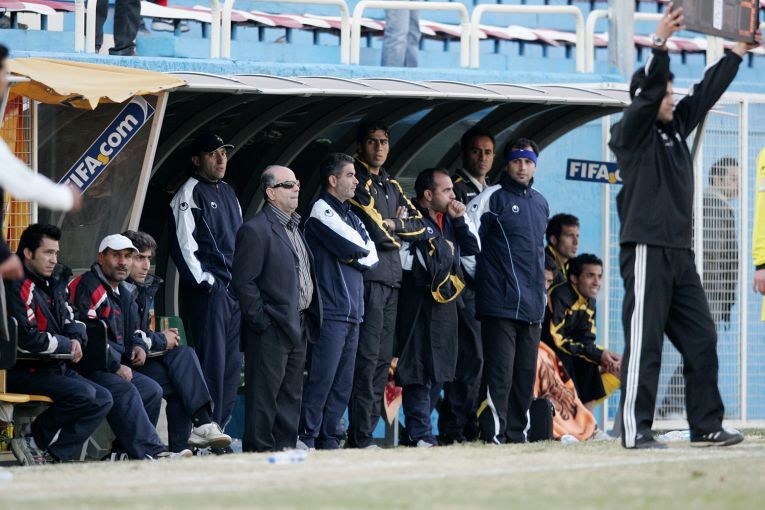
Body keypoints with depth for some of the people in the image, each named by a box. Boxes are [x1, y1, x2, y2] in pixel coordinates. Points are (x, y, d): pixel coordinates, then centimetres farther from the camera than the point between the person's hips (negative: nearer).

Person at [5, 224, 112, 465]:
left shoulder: (54, 283, 14)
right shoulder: (17, 287, -15)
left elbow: (71, 321, 23)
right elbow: (27, 339, -22)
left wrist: (77, 340, -2)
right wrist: (67, 345, -9)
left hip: (53, 367, 10)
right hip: (21, 371, -10)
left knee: (103, 399, -4)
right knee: (83, 394, -27)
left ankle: (52, 455, -14)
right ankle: (34, 442, -14)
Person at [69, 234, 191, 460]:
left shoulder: (123, 294, 22)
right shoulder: (86, 287, -10)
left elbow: (128, 332, 35)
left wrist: (137, 346, 9)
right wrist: (115, 367, -17)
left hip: (114, 367, 10)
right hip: (85, 367, -10)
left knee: (152, 390, -6)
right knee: (124, 390, -30)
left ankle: (124, 451, -9)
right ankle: (152, 453, -38)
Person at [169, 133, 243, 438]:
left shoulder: (228, 193, 20)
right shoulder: (190, 193, -6)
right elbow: (182, 241, -14)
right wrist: (203, 281, -16)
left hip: (234, 289, 8)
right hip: (207, 290, -8)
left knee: (232, 363, 8)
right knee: (212, 363, -11)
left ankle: (220, 429, 13)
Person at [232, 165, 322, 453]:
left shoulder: (294, 228, 17)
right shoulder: (256, 230, -12)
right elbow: (243, 281, -15)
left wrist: (308, 321, 15)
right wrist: (261, 320, -16)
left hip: (297, 328, 9)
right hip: (271, 331, -9)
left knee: (291, 395, 12)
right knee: (264, 394, -6)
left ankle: (286, 447, 18)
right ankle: (259, 450, -3)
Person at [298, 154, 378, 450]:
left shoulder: (350, 215, 21)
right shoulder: (321, 211, -5)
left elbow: (372, 257, 12)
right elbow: (355, 247, -14)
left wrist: (353, 256, -6)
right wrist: (361, 249, 6)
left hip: (352, 312, 9)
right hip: (330, 311, -9)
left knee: (343, 382, 8)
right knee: (322, 378, -11)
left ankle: (330, 438, 11)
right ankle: (307, 439, -11)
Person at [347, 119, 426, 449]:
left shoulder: (391, 185, 21)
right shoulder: (357, 182, -6)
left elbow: (418, 225, 14)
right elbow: (378, 233, -14)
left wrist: (392, 224, -3)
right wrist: (394, 228, 5)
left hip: (392, 277, 9)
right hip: (369, 276, -9)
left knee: (383, 357, 8)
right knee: (367, 357, -12)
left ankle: (368, 430, 11)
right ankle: (360, 438, -13)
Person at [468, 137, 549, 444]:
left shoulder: (540, 203, 18)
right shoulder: (492, 198, -2)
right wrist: (477, 274, -5)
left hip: (532, 304, 7)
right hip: (500, 301, -7)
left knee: (526, 373, 7)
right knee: (499, 372, -10)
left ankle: (516, 433, 13)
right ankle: (494, 435, -11)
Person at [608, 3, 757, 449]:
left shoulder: (677, 128, 17)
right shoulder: (633, 133, -5)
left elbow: (708, 92, 22)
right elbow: (649, 91, -20)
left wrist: (739, 51, 20)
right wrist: (661, 43, -31)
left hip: (680, 253, 8)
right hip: (647, 249, -8)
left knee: (701, 340, 6)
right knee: (645, 342, -9)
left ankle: (706, 426, 9)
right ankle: (635, 429, -8)